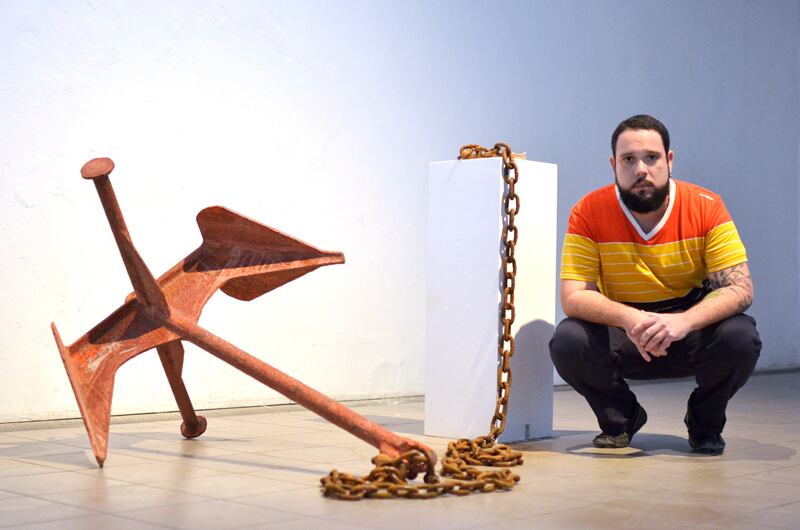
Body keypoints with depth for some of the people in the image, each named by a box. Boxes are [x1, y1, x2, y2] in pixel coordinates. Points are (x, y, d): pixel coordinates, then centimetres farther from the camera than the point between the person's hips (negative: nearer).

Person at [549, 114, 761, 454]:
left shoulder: (706, 207, -14)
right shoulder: (589, 213, -13)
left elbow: (740, 289, -20)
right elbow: (572, 296, -19)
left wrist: (684, 321, -40)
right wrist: (629, 318, -39)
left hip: (692, 331, 0)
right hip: (621, 337, 0)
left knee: (740, 337, -30)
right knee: (567, 340, -28)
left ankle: (705, 424, 3)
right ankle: (620, 418, 4)